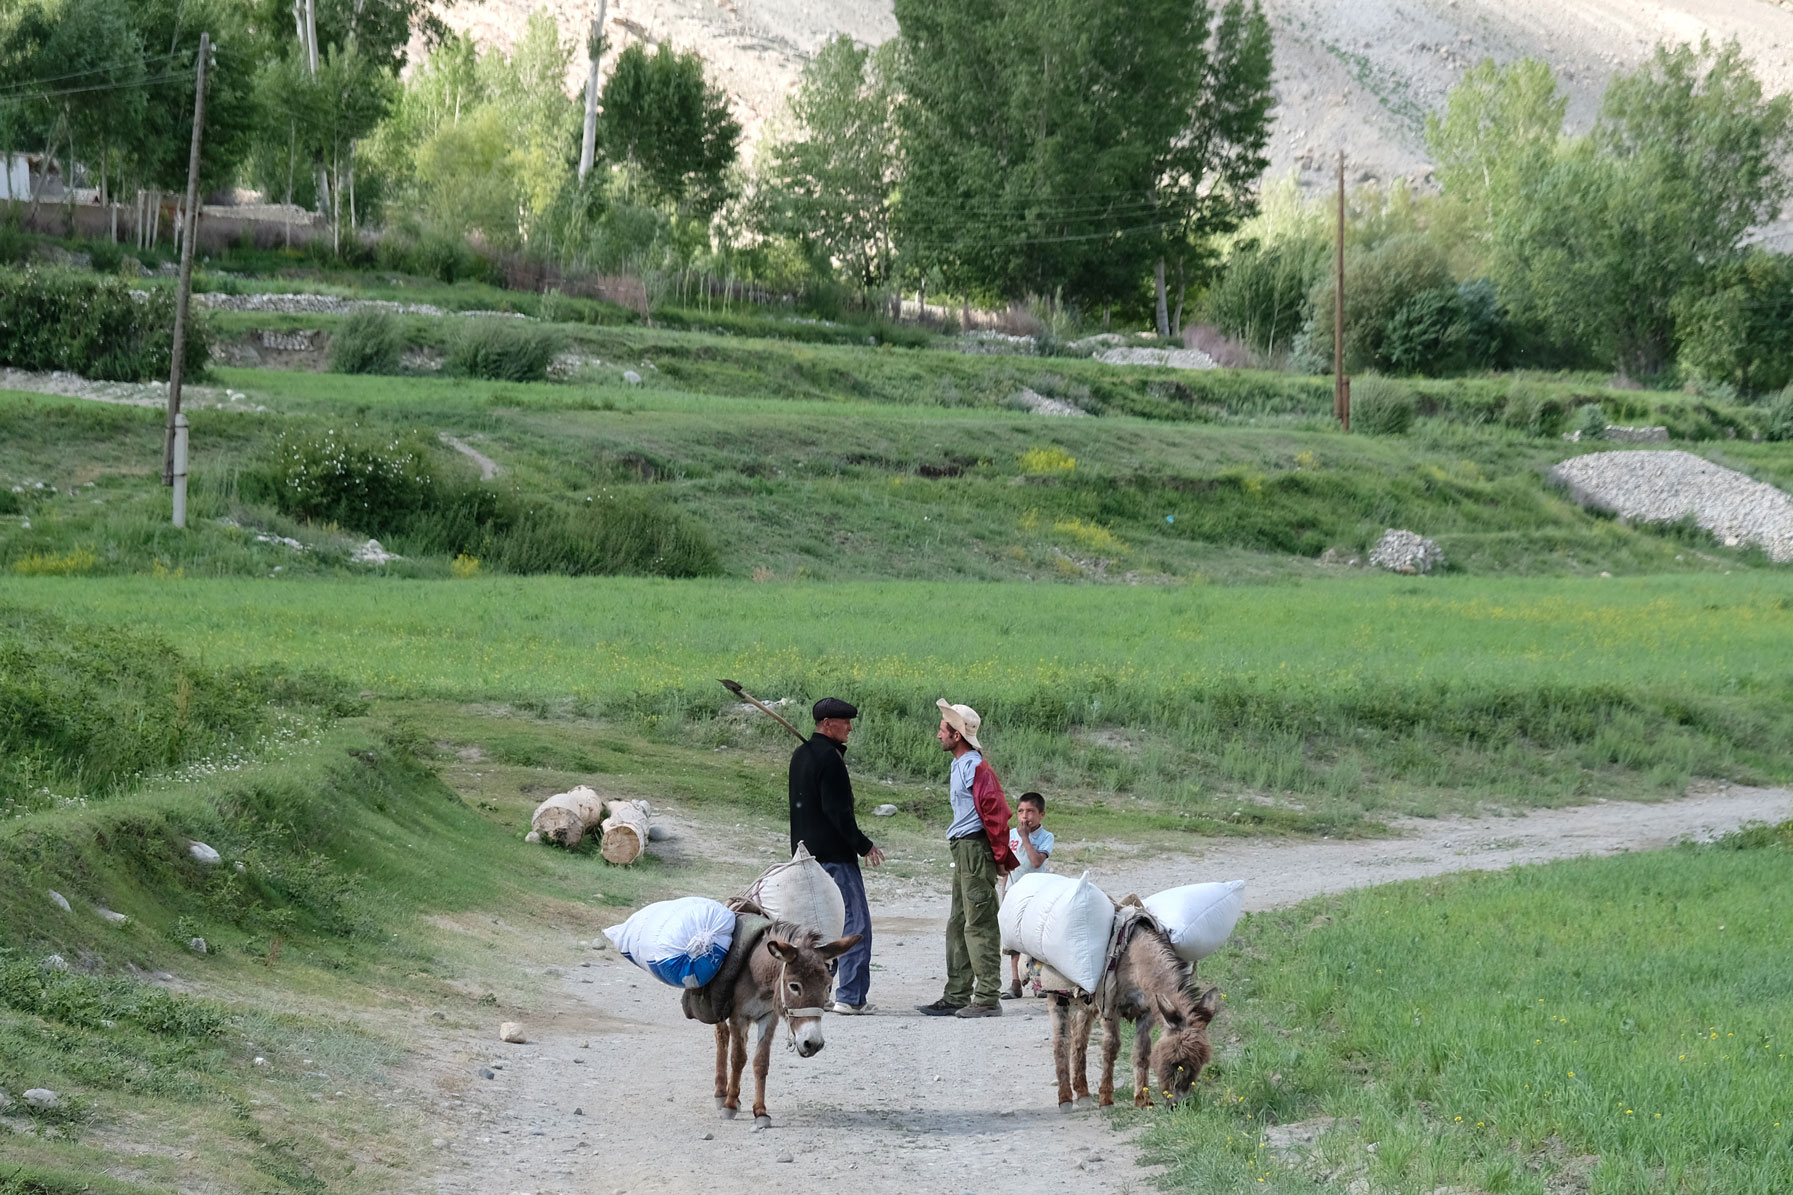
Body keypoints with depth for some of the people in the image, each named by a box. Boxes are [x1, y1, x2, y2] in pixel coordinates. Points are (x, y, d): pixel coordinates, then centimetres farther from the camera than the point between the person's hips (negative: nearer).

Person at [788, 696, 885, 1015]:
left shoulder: (800, 755, 14)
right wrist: (863, 845, -13)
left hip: (806, 853, 9)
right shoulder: (829, 757, -15)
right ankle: (850, 997, -9)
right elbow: (837, 810, -19)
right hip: (834, 854, -9)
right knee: (855, 924, -6)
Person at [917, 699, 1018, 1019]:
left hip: (976, 849, -11)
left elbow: (996, 811, -19)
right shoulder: (960, 766, 17)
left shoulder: (975, 767, -16)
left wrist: (1000, 857, -16)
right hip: (962, 850, 11)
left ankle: (988, 999, -6)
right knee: (958, 925, 12)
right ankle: (957, 998, 17)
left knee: (979, 925, -8)